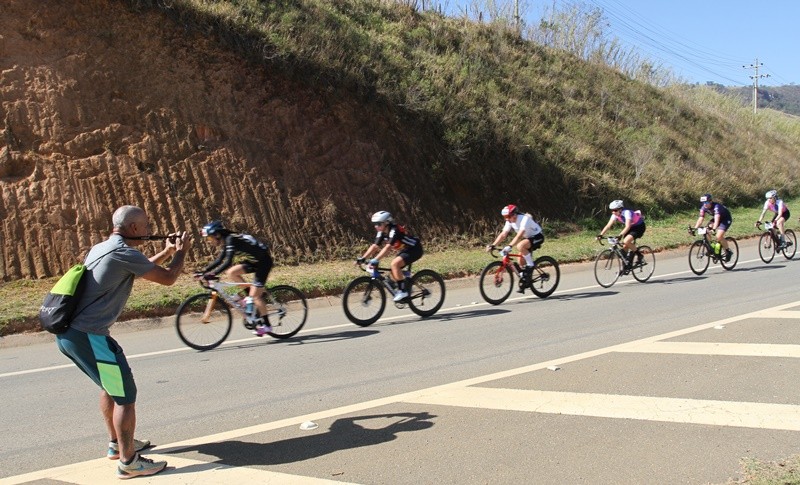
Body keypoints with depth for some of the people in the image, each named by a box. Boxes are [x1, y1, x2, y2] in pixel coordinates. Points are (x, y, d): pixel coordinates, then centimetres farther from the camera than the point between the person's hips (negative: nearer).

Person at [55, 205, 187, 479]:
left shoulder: (101, 248, 16)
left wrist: (166, 252, 30)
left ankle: (117, 444, 39)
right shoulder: (122, 253, -14)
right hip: (88, 336, -10)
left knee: (111, 385, 26)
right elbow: (168, 278, -9)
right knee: (125, 396, -2)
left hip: (68, 333, 10)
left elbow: (139, 269, 33)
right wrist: (180, 251, 7)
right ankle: (128, 462, 5)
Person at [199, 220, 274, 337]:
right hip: (255, 260, 9)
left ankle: (266, 325, 2)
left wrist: (212, 274, -36)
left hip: (263, 261, -9)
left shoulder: (231, 240, -21)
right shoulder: (227, 241, 6)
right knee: (231, 273, -1)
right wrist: (204, 272, 6)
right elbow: (219, 261, 13)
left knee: (255, 295, -9)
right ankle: (249, 295, 9)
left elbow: (227, 262, -31)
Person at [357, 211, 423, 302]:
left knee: (395, 263, -27)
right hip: (404, 250, 9)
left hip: (414, 250, -9)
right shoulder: (382, 233, -2)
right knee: (393, 273, -3)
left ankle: (403, 291, -19)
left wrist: (376, 260, -46)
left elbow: (388, 247, -38)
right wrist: (362, 258, -15)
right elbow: (374, 246, -4)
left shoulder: (394, 230, -27)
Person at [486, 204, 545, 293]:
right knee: (521, 261, 1)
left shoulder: (524, 219, -30)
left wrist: (509, 246, -52)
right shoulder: (510, 221, -7)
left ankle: (531, 265, -15)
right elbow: (503, 234, -11)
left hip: (537, 237, -8)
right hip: (527, 237, 8)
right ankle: (524, 283, 16)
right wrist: (492, 245, -22)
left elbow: (519, 235, -42)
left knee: (520, 246, -33)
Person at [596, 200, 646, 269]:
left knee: (626, 241, -27)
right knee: (624, 246, -3)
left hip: (639, 227, -7)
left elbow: (627, 227, -42)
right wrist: (600, 234, -30)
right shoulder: (615, 215, -12)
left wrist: (620, 235, -55)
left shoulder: (627, 213, -32)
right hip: (632, 227, 7)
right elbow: (608, 225, -18)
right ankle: (626, 266, 7)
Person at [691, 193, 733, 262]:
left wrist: (714, 229, -61)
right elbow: (701, 218, -18)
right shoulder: (704, 208, -15)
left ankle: (728, 252, -2)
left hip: (726, 219, -7)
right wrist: (694, 228, -30)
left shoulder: (716, 207, -35)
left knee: (719, 236, -24)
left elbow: (717, 219, -47)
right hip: (718, 219, 7)